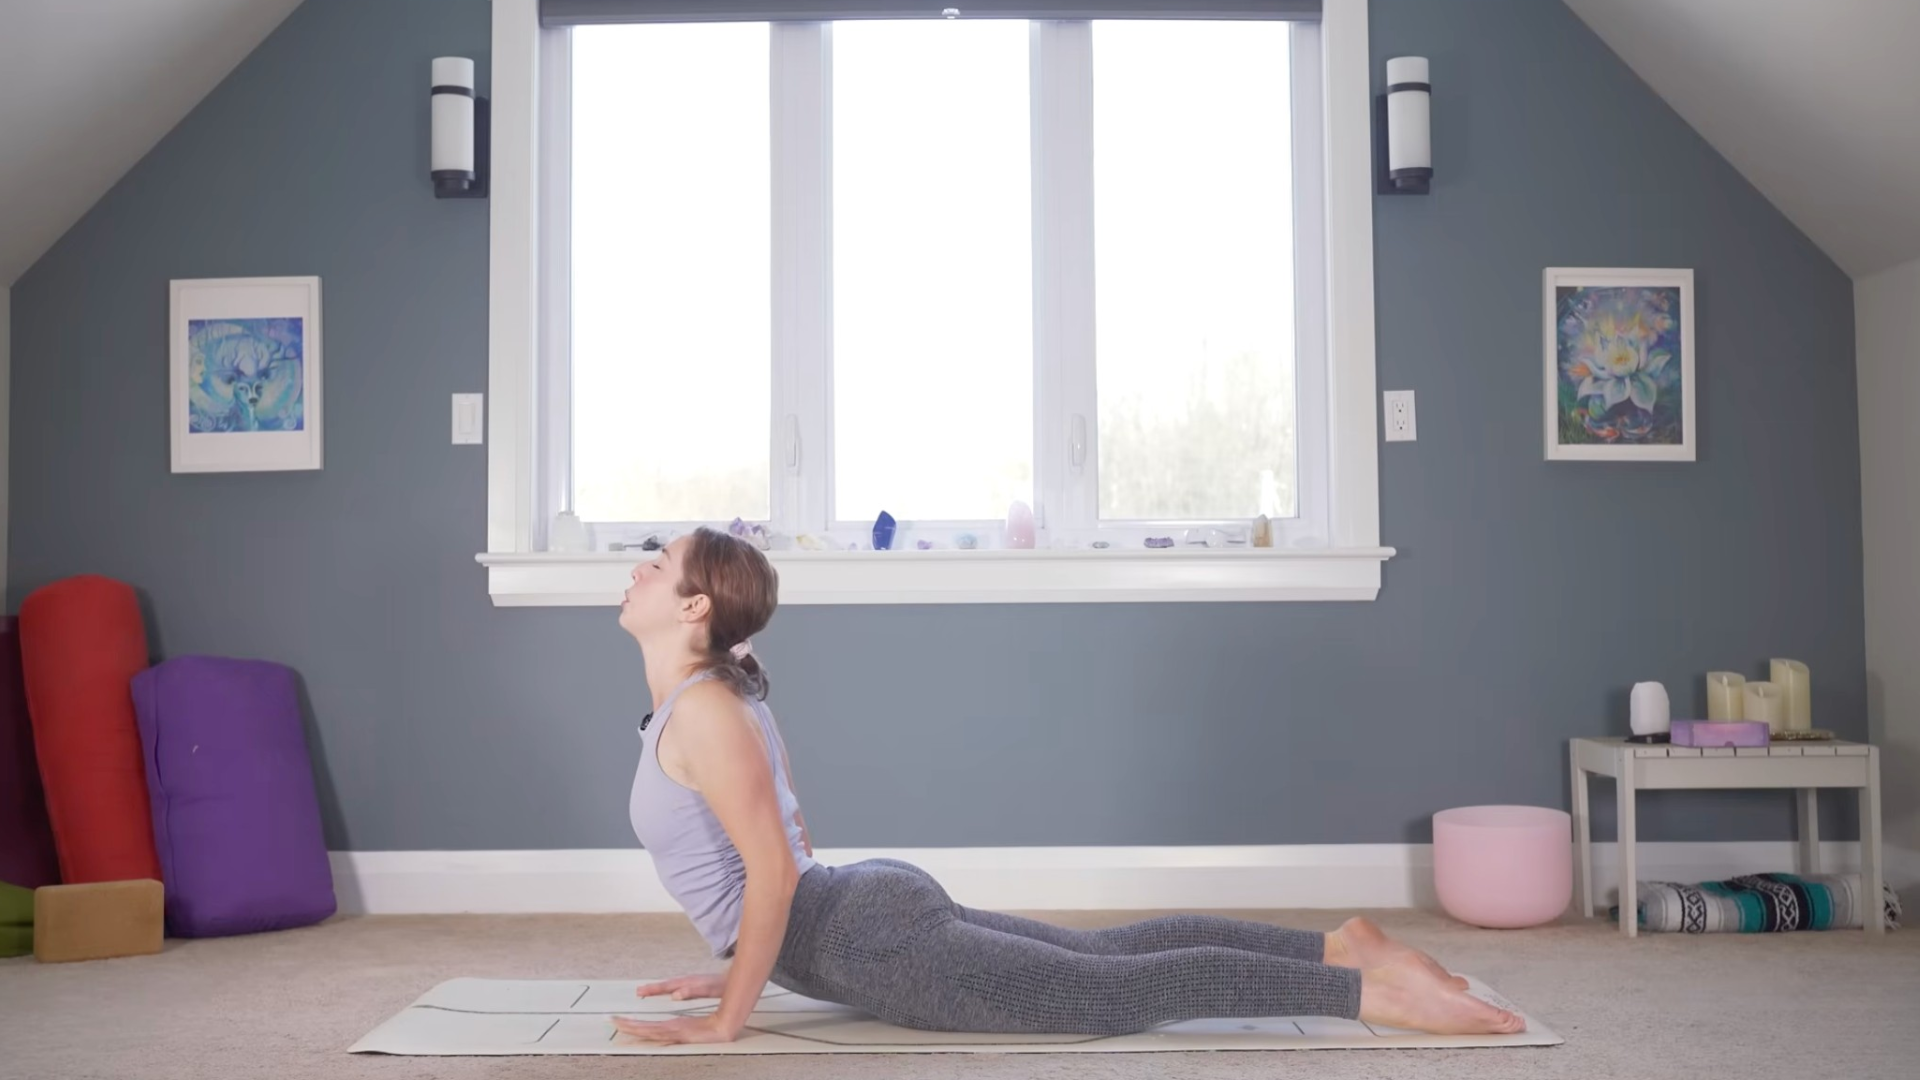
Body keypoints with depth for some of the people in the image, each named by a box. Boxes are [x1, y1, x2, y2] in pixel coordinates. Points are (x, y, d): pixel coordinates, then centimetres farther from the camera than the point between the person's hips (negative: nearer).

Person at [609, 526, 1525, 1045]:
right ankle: (1341, 947, 17)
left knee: (1124, 989, -7)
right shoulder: (706, 700, 13)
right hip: (870, 910, 9)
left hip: (876, 943, -9)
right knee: (1111, 951, 14)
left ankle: (1369, 988, -4)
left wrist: (725, 1021, -14)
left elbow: (773, 872, -23)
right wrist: (744, 968, 24)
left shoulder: (701, 710, -17)